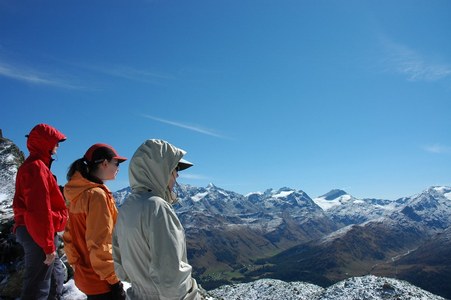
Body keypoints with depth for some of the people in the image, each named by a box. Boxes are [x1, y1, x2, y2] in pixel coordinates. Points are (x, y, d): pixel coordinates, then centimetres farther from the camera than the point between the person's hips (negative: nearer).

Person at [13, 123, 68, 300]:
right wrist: (48, 245, -22)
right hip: (39, 235, -10)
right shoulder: (37, 167, -15)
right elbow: (40, 210, -22)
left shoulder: (32, 166, 16)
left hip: (32, 233, 10)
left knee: (56, 277, 22)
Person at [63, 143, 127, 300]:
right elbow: (99, 245, -23)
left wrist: (76, 265, 17)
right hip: (102, 281, -8)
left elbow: (69, 237, 12)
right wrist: (113, 279, -15)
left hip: (85, 276, 8)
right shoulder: (97, 194, -21)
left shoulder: (78, 194, 5)